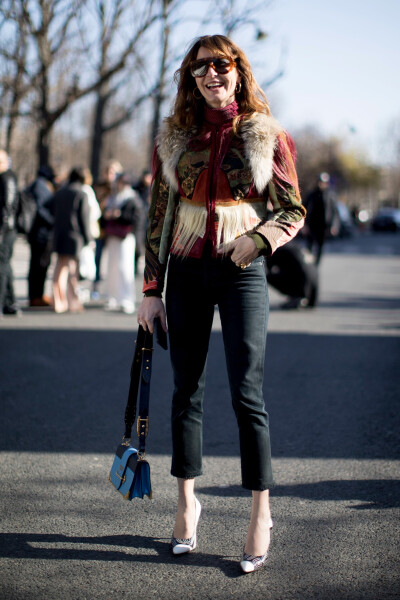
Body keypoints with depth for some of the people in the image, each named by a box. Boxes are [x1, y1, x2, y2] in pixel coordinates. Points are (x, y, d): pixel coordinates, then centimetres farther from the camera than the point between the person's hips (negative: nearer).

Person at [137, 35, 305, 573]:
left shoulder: (267, 136, 1)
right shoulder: (174, 138, 7)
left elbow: (293, 211, 4)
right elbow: (159, 216, 8)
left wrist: (257, 240, -16)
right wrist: (151, 289, 4)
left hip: (241, 273, -3)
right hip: (186, 273, 3)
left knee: (247, 395, -5)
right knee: (187, 392, 8)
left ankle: (261, 513, 5)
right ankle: (188, 501, 22)